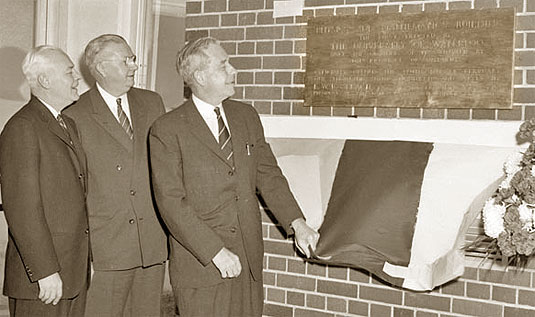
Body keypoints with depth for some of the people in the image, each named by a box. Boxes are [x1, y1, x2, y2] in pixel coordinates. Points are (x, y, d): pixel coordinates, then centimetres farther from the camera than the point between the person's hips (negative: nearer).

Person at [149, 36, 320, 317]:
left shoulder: (247, 116, 9)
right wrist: (216, 251, -18)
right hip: (199, 267, -4)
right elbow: (171, 202, -13)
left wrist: (296, 223, -2)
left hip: (248, 261, 5)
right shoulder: (167, 130, -9)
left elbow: (268, 175, 10)